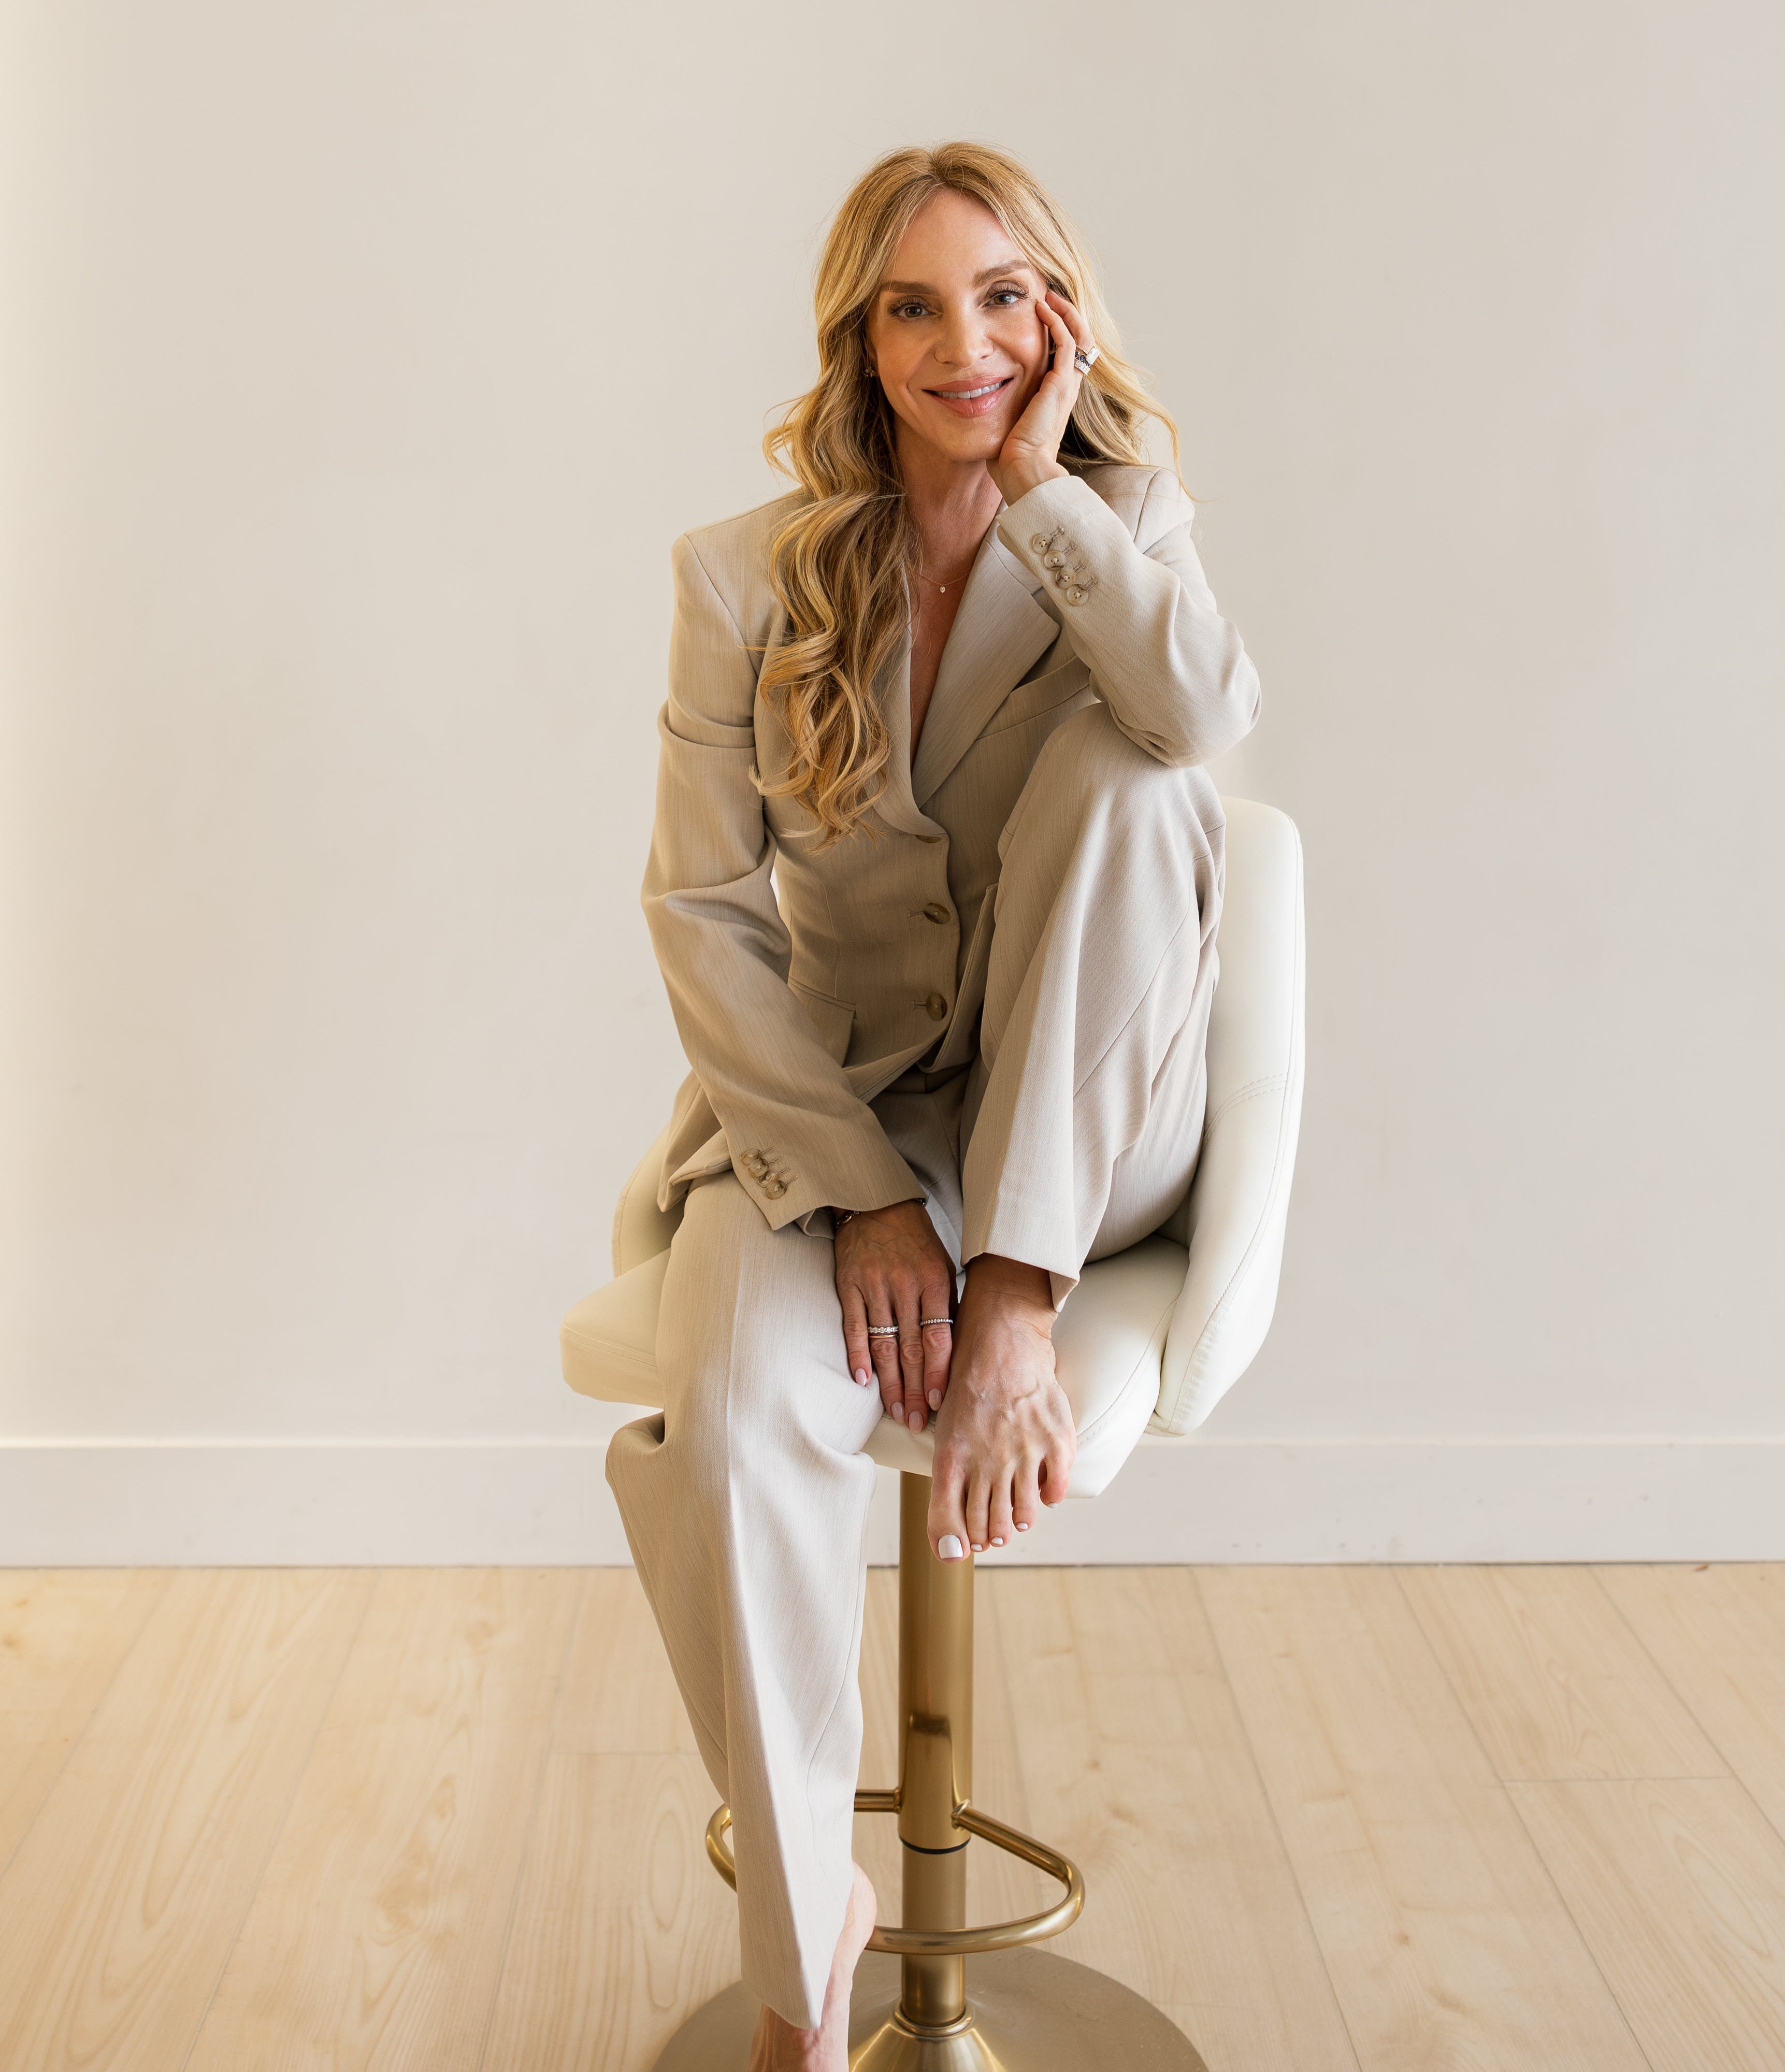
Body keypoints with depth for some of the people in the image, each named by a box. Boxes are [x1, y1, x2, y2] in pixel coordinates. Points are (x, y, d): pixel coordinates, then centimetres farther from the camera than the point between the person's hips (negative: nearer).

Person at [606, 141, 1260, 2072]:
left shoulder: (1123, 528, 2)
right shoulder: (746, 575, -1)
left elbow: (1208, 715, -23)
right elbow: (702, 912, -7)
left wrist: (1039, 484, -14)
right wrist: (860, 1190, -17)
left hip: (1084, 1136, 1)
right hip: (831, 1107, 0)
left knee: (1122, 769, -26)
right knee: (729, 1426, -30)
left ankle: (1017, 1320, -22)